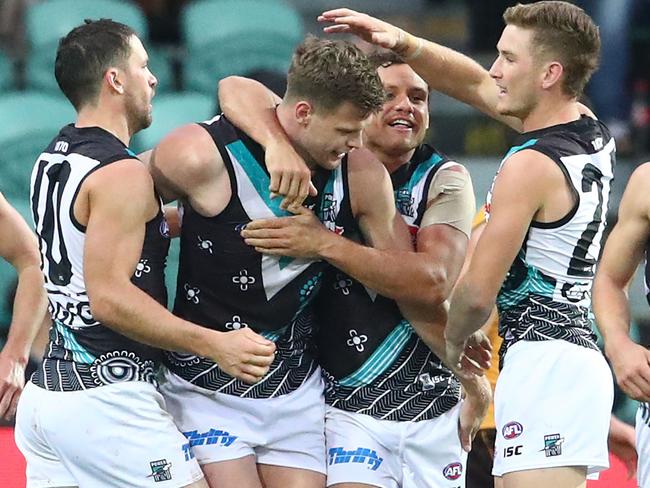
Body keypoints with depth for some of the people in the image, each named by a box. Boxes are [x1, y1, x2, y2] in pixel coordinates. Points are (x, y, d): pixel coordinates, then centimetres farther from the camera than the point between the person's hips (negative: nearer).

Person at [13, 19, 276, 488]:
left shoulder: (53, 159, 13)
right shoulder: (121, 174, -14)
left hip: (47, 393, 9)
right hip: (108, 395, -9)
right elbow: (110, 296, -21)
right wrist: (213, 344, -23)